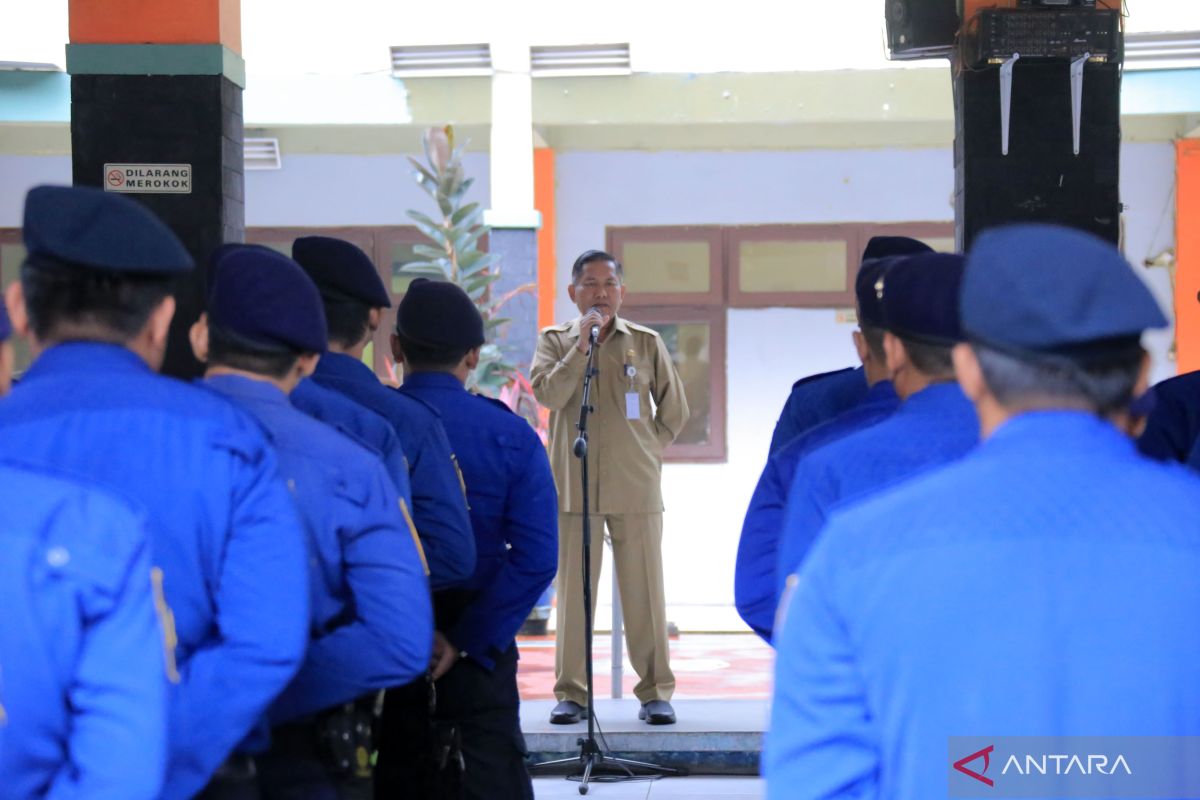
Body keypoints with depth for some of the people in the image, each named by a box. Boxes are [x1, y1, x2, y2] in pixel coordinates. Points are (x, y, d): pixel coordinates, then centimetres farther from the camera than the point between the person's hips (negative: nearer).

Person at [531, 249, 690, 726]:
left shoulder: (646, 343, 7)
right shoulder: (555, 341, 7)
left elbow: (674, 409, 13)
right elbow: (548, 394, -11)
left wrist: (647, 450, 7)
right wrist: (582, 342, -13)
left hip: (636, 489, 0)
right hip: (574, 486, 0)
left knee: (644, 592, 1)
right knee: (573, 592, 2)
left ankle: (656, 692, 7)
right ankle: (570, 692, 8)